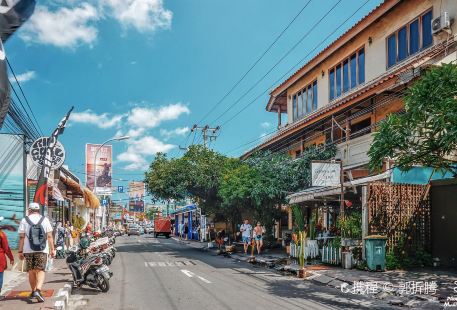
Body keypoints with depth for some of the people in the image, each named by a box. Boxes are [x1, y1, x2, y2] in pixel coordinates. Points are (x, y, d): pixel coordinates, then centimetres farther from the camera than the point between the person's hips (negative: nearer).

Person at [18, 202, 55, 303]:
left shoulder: (24, 220, 2)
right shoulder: (45, 220, 3)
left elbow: (21, 237, -1)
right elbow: (49, 236, 1)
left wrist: (20, 251, 3)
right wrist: (52, 249, 4)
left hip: (28, 250, 1)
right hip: (42, 250, -1)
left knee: (31, 271, 13)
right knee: (40, 271, -2)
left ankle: (33, 291, 24)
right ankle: (38, 290, -21)